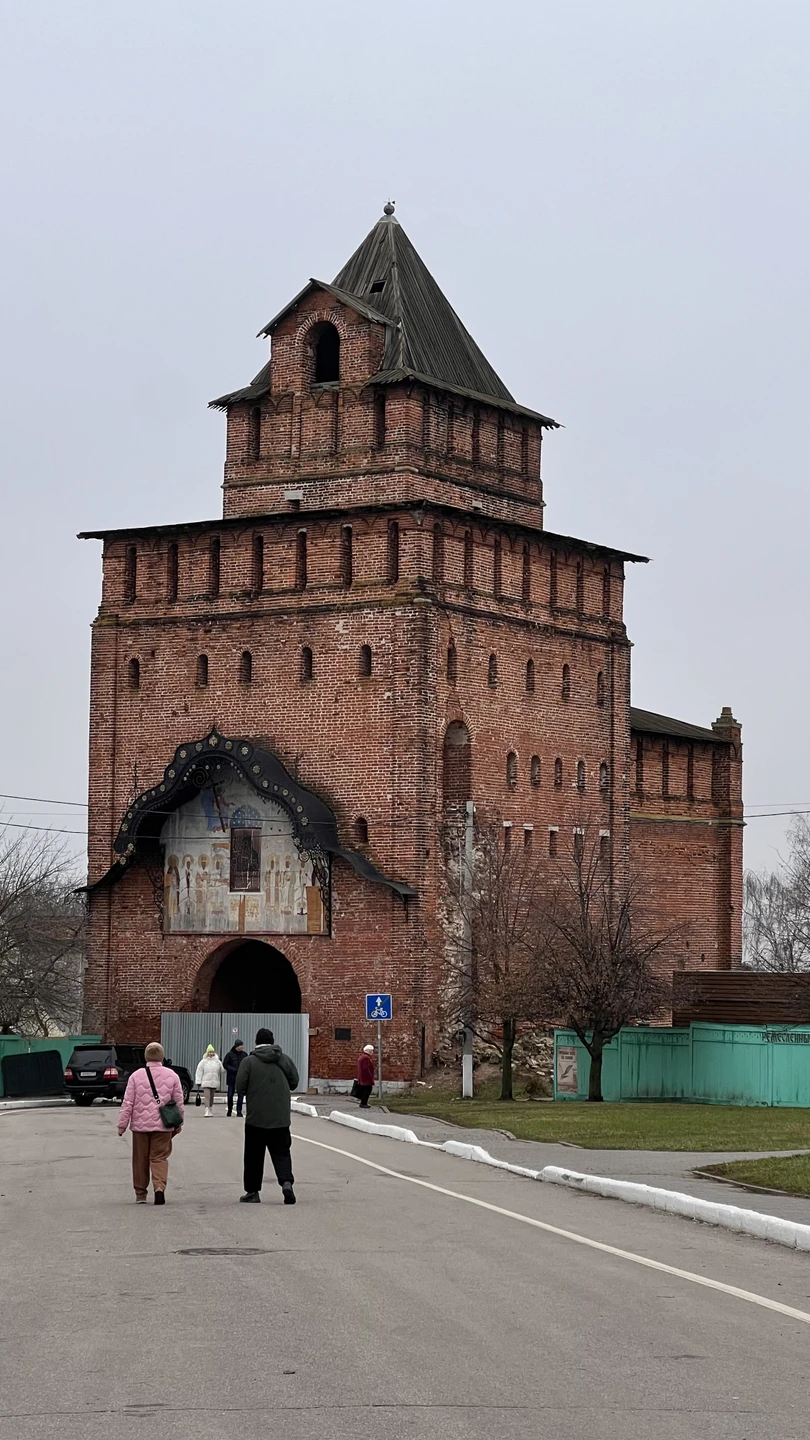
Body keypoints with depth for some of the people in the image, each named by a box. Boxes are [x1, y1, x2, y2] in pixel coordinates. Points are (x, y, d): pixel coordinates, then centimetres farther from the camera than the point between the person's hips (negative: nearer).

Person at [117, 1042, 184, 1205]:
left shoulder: (136, 1076, -4)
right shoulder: (172, 1076, 0)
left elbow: (127, 1104, -3)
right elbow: (179, 1103, 5)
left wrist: (122, 1125, 5)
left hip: (140, 1124, 0)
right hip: (163, 1126, 0)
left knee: (140, 1159, 11)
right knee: (160, 1157, 4)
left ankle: (140, 1194, 17)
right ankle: (159, 1186, -18)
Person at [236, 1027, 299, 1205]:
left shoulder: (249, 1061, -7)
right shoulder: (284, 1059, 2)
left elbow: (240, 1088, -8)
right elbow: (294, 1082, 9)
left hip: (256, 1117, -2)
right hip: (281, 1118, 2)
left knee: (254, 1155, 8)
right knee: (281, 1152, 7)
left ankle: (252, 1192, 12)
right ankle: (286, 1182, -15)